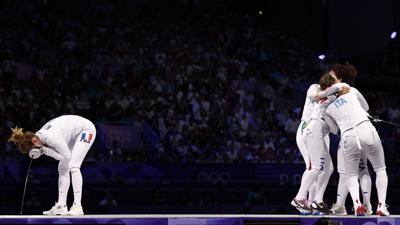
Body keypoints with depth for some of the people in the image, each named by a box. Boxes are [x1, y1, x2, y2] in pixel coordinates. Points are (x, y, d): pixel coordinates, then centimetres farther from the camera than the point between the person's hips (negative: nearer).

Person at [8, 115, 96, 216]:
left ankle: (77, 207, -22)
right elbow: (59, 156, -4)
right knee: (62, 168, 4)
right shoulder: (39, 135, -8)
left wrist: (44, 150, -27)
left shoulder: (50, 136, -34)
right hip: (74, 134, 9)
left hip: (86, 129, -9)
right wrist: (43, 150, -21)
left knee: (73, 166, -19)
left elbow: (67, 156, -26)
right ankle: (61, 206, 6)